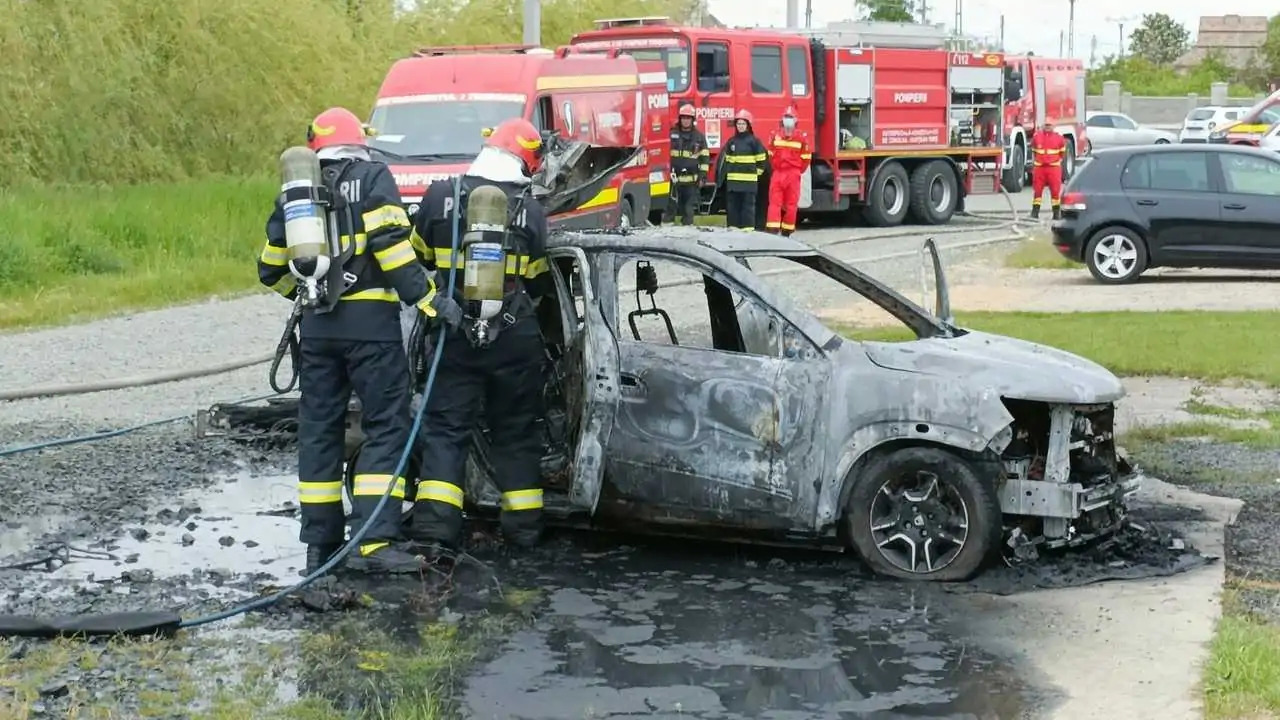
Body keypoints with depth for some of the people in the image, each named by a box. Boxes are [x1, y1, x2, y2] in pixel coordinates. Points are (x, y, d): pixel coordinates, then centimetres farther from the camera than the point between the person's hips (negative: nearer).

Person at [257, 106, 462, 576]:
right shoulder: (373, 178, 0)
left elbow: (272, 268, 17)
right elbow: (390, 243, -15)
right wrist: (428, 298, -13)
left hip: (316, 326, 5)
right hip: (369, 322, -5)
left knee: (319, 429, 11)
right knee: (386, 427, -3)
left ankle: (320, 543, 14)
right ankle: (375, 541, -12)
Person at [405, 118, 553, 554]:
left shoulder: (440, 195, -4)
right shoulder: (530, 211, -4)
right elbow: (538, 281, 7)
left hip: (456, 336, 0)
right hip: (515, 338, 0)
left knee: (446, 428, 3)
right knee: (515, 431, 13)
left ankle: (434, 526, -9)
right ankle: (524, 525, 19)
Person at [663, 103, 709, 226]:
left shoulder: (699, 136, 7)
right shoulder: (672, 134, 7)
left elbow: (705, 157, 8)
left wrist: (703, 175, 1)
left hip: (691, 179, 0)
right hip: (674, 177, 0)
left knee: (689, 208, 5)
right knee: (671, 206, -2)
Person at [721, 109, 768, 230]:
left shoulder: (753, 141, -2)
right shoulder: (731, 141, 12)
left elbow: (762, 159, 1)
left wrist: (757, 172, 2)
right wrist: (730, 172, 16)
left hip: (749, 181, -5)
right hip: (733, 180, 5)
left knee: (748, 205, -4)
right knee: (732, 205, 6)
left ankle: (748, 228, -2)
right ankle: (732, 227, 12)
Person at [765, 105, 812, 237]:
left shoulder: (801, 138, -2)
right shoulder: (774, 135, 3)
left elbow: (806, 157, 4)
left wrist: (797, 172, 6)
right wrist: (776, 168, 13)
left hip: (793, 175, -1)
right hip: (777, 173, 1)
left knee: (791, 204, 3)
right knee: (774, 203, -6)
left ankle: (786, 232, 12)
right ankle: (772, 231, -11)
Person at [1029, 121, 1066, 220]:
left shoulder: (1058, 138, 3)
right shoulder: (1036, 136, 6)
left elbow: (1062, 152, 14)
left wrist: (1058, 161, 8)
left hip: (1054, 168, -1)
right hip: (1039, 167, 1)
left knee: (1055, 190, -1)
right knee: (1037, 190, 1)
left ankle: (1057, 213, 6)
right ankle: (1035, 212, 5)